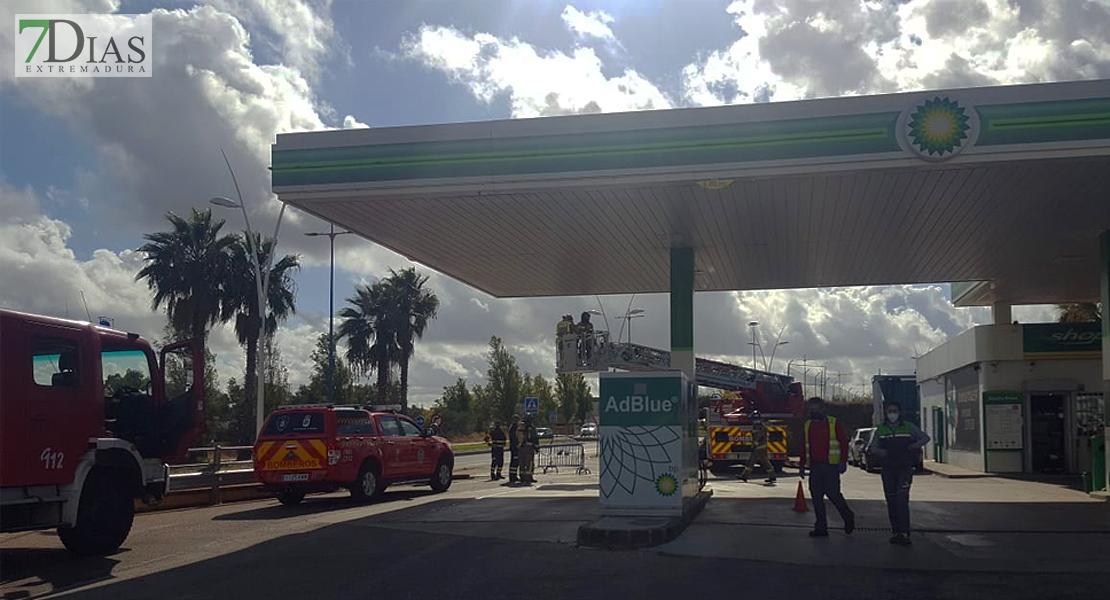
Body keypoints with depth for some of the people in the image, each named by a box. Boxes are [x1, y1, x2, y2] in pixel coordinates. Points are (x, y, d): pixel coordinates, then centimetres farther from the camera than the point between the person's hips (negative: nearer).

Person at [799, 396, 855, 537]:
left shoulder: (833, 424, 0)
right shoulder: (807, 426, 13)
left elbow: (844, 443, -1)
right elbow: (804, 448, 18)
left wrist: (843, 461, -9)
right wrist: (802, 465, 15)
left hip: (831, 466, -5)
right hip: (814, 466, 5)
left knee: (832, 493, -8)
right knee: (816, 496, 2)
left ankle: (848, 517, 18)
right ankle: (821, 527, 8)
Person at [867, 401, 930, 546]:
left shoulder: (908, 427, 6)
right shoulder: (880, 430, 10)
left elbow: (925, 437, 14)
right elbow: (871, 448, 10)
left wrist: (917, 445, -7)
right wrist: (878, 451, -13)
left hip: (905, 468, -3)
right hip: (888, 469, 3)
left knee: (902, 499, -15)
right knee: (891, 501, 4)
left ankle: (904, 533, -16)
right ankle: (895, 531, 12)